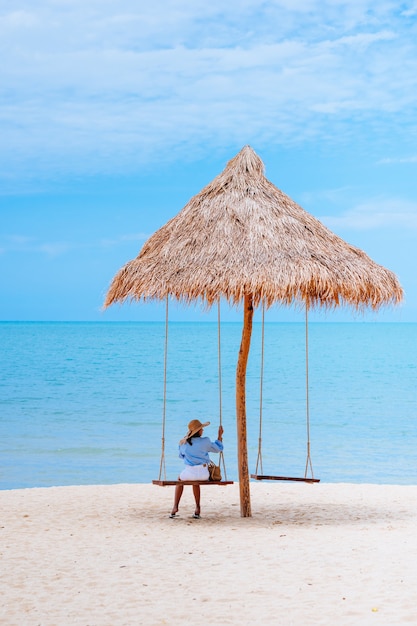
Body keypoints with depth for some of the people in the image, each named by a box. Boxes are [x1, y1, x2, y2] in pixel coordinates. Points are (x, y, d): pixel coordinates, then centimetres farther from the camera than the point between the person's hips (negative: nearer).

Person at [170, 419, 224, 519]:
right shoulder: (205, 441, -5)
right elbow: (218, 448, 11)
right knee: (196, 481, 36)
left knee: (180, 479, 34)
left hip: (189, 472, 0)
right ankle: (197, 508, 30)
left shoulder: (183, 443, 0)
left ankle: (175, 507, 26)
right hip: (204, 474, 0)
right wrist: (220, 436, 23)